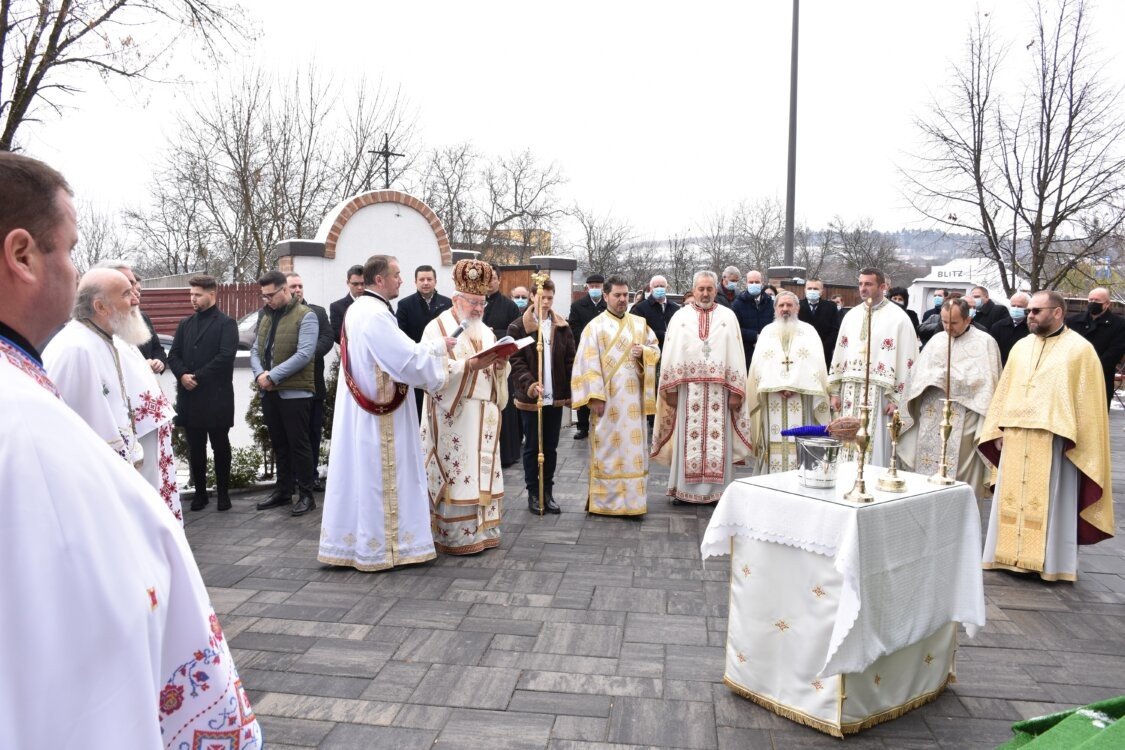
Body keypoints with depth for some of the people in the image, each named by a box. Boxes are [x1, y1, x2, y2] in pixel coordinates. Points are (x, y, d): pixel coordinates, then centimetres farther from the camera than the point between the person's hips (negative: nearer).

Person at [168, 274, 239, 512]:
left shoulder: (226, 324, -2)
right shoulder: (185, 324, 16)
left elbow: (225, 356, -13)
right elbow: (173, 355, 11)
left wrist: (197, 377, -14)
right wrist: (182, 375, -9)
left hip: (216, 396, -5)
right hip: (189, 396, 5)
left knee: (220, 446, 5)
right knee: (195, 448, 9)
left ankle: (223, 492, 16)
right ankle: (200, 492, 18)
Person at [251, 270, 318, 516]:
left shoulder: (305, 316, -9)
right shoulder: (266, 316, 15)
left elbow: (304, 355, -18)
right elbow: (255, 349, 13)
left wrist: (272, 376, -17)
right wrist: (259, 374, -8)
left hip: (295, 392, -7)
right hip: (269, 392, 7)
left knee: (298, 444, -1)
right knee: (279, 444, 14)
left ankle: (306, 495, 8)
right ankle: (283, 491, 25)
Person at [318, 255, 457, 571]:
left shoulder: (357, 309, 13)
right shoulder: (376, 314, -19)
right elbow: (406, 358, -21)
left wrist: (430, 351, 9)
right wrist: (439, 347, -7)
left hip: (360, 409, 10)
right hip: (380, 412, -10)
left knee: (361, 473, 14)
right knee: (379, 477, 0)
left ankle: (350, 540, 22)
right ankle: (380, 545, 9)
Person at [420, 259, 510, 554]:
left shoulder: (485, 331, 17)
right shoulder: (438, 328, -4)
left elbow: (499, 372, 16)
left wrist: (499, 364, -7)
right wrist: (469, 365, -25)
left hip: (484, 416, 7)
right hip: (452, 415, -7)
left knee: (482, 472, 9)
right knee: (456, 474, -6)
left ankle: (480, 529, 17)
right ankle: (456, 536, 2)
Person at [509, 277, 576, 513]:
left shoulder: (562, 327, 7)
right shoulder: (518, 327, -3)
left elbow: (570, 361, 7)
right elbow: (515, 361, -10)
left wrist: (570, 392, 2)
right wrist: (529, 384, -24)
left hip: (556, 397, 3)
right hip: (530, 397, -3)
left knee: (551, 447, 10)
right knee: (532, 447, 7)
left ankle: (548, 492, 21)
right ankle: (533, 493, 17)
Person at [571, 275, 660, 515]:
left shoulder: (640, 324, 13)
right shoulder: (595, 326, -1)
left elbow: (656, 350, 17)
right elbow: (589, 363, -7)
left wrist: (644, 352, -7)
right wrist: (595, 396, -15)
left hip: (633, 399, 4)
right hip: (608, 399, -4)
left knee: (634, 448, 5)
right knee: (607, 448, -1)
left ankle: (632, 499, 14)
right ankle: (605, 501, 7)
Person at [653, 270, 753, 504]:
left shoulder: (728, 317, 7)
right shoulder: (680, 317, 7)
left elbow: (736, 355, 2)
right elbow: (670, 355, 4)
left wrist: (736, 391, -4)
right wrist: (671, 389, -3)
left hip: (719, 390, 0)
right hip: (688, 388, 0)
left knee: (718, 439, 0)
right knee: (687, 439, 1)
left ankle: (716, 489, 8)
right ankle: (682, 488, 8)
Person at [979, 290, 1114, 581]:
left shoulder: (1080, 349, -3)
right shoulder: (1021, 347, 12)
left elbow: (1088, 400, -5)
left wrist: (1073, 438, -11)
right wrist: (999, 430, 7)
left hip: (1053, 440, -5)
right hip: (1016, 439, 5)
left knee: (1049, 501, 1)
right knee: (1013, 498, 9)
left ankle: (1050, 562, 11)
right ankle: (1012, 554, 18)